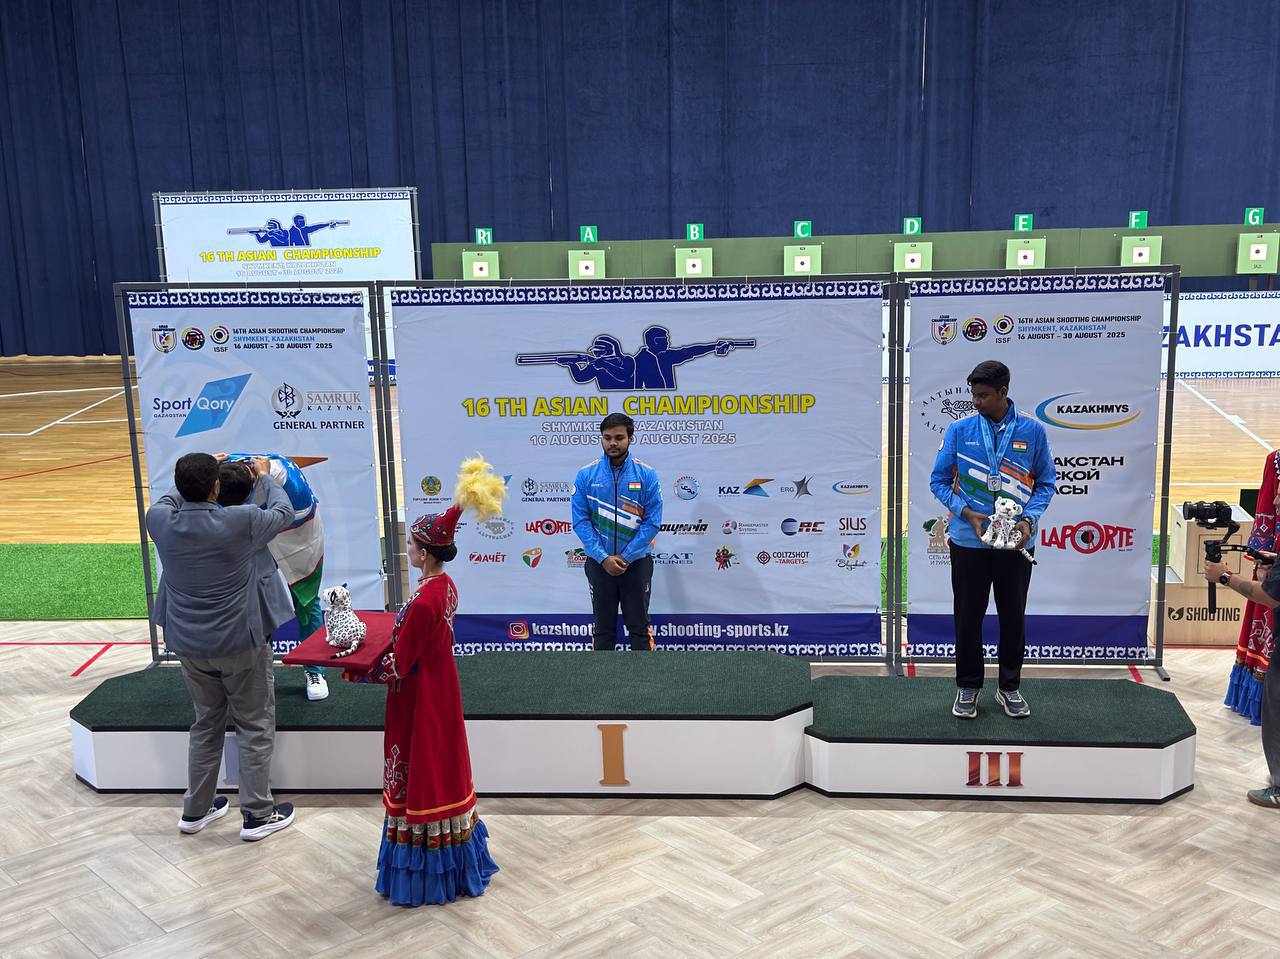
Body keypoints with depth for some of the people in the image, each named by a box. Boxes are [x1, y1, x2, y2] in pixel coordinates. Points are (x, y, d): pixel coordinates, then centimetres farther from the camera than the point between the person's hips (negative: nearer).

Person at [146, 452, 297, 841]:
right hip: (240, 643, -4)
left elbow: (168, 498, 15)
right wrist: (265, 475, 16)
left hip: (188, 645, 5)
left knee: (206, 724, 21)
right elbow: (283, 513, 0)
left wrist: (194, 476, 25)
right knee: (255, 726, 10)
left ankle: (196, 809, 30)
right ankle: (257, 815, 16)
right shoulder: (241, 522, -21)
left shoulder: (161, 521, -11)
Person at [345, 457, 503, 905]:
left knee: (420, 777, 6)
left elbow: (398, 664, -20)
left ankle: (424, 872, 22)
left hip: (419, 699, -9)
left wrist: (358, 674, -9)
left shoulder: (422, 602, -29)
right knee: (441, 772, 21)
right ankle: (456, 858, 36)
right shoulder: (445, 584, -1)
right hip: (440, 688, 9)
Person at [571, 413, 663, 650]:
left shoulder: (646, 474, -6)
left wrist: (625, 557, -14)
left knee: (639, 627, 8)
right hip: (599, 563, 1)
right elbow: (580, 521, -6)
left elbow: (652, 522, -8)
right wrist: (604, 558, -14)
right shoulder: (586, 475, -4)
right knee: (603, 628, 12)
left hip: (636, 562, -1)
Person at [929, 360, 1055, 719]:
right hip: (969, 541, 0)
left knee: (1013, 616, 10)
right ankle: (968, 687, 22)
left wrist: (1029, 520, -10)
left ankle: (1010, 687, 26)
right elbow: (939, 480, 2)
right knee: (968, 616, 7)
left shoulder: (1033, 431, -2)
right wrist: (966, 513, -13)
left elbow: (1045, 482, 5)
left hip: (1016, 543, 1)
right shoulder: (959, 430, -3)